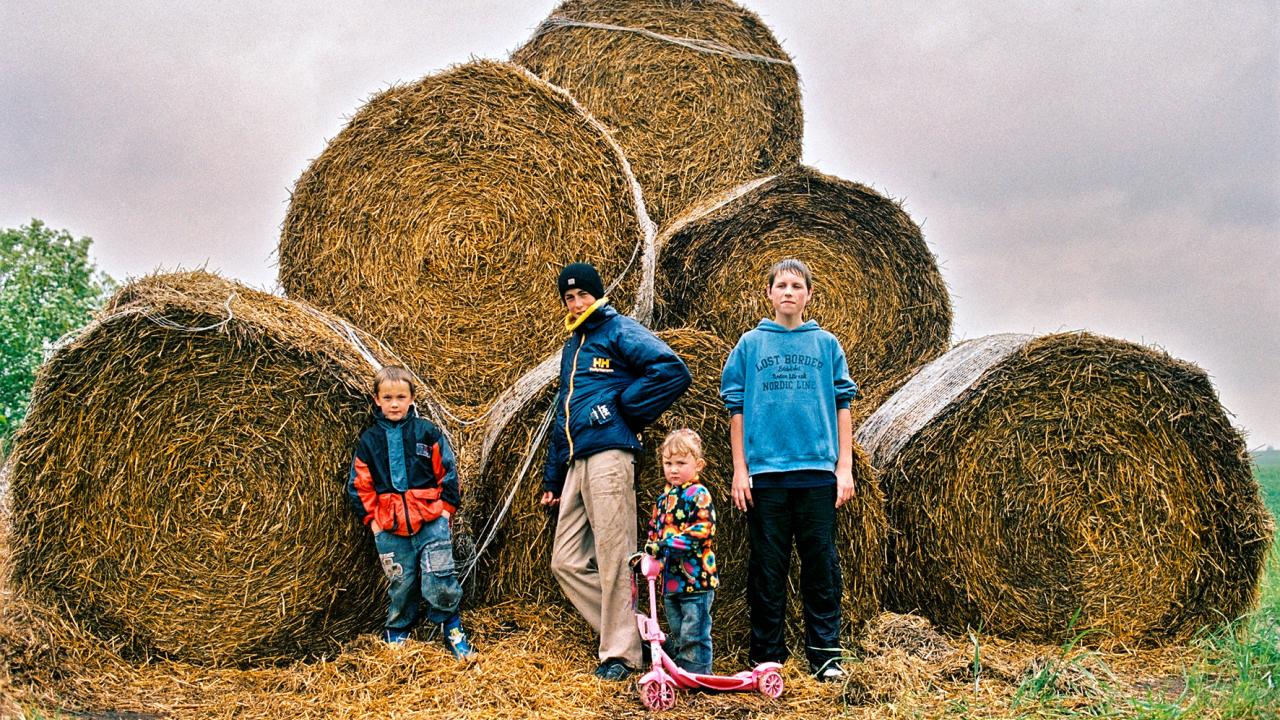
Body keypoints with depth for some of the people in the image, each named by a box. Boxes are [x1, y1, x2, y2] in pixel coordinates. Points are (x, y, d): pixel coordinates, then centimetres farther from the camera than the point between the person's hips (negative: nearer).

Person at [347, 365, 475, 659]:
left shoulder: (427, 432, 2)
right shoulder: (369, 441, 6)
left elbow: (447, 471, 5)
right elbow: (359, 485, 9)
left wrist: (446, 508, 1)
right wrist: (371, 518, 3)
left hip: (431, 521, -1)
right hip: (390, 527, 1)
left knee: (439, 579, -7)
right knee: (401, 583, 9)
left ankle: (451, 628, 12)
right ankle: (396, 633, 28)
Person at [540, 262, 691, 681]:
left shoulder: (619, 331, -1)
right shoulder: (572, 346, 24)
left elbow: (673, 371, -16)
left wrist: (626, 406, -8)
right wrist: (552, 479, 25)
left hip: (609, 455, -9)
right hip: (576, 463, 9)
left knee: (612, 560, -6)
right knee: (566, 562, 6)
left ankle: (621, 654, 3)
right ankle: (628, 628, 14)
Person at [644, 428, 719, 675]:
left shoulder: (698, 494, -10)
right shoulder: (663, 499, 15)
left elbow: (703, 530, -21)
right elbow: (654, 531, 22)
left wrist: (670, 544, -25)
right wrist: (649, 551, 5)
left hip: (695, 577, -8)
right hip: (670, 578, 8)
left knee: (694, 634, -4)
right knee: (677, 634, 17)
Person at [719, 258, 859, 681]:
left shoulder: (826, 345, 8)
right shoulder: (750, 345, 6)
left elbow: (842, 405, 8)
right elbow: (736, 408, 6)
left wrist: (844, 468, 1)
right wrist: (740, 470, 0)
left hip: (818, 472, 1)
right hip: (765, 472, 0)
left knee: (821, 565, 3)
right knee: (767, 567, 4)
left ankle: (825, 654, 12)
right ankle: (767, 657, 14)